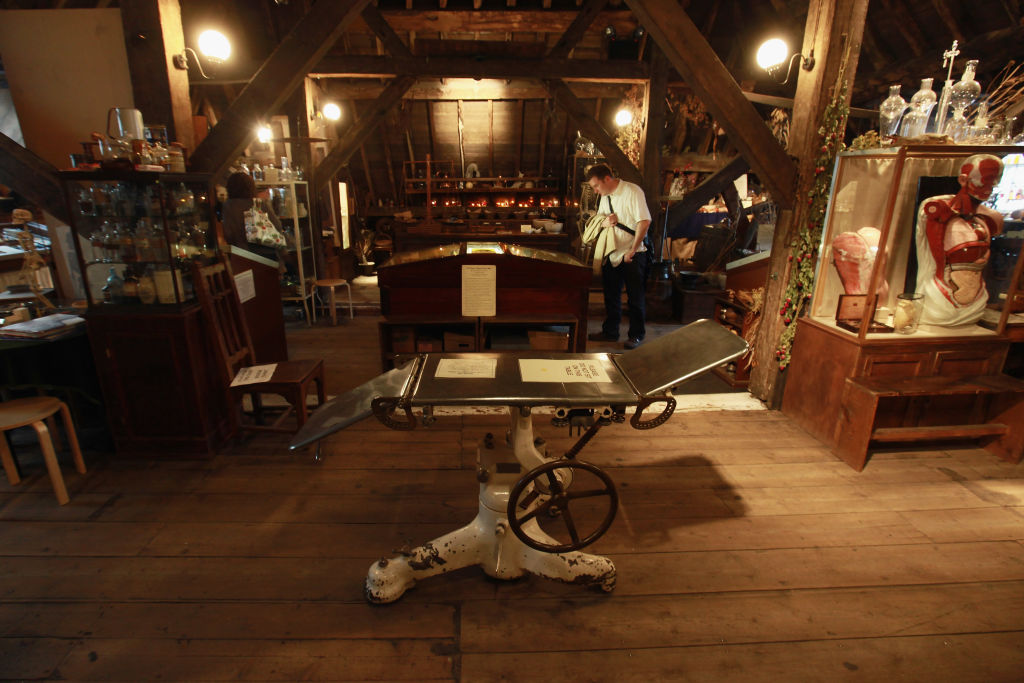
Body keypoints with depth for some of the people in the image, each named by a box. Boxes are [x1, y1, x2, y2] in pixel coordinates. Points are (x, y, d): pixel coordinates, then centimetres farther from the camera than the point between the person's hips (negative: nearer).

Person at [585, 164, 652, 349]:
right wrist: (605, 222, -6)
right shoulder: (604, 197, 10)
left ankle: (636, 334, 14)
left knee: (635, 297, 2)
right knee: (611, 295, 14)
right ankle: (610, 332, 26)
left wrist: (633, 250, -20)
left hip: (632, 255, -7)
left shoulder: (632, 191, -14)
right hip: (611, 253, 7)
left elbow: (644, 222, -19)